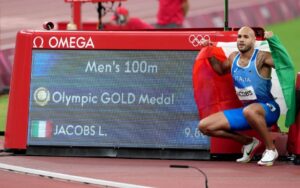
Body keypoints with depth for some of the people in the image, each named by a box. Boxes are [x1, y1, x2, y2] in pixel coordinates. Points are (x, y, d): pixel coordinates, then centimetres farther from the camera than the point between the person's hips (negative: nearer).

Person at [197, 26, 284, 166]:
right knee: (204, 126, 0)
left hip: (268, 109, -7)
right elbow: (221, 70, 26)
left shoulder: (261, 57, -16)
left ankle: (271, 149, -20)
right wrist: (209, 53, 13)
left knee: (249, 111, -45)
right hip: (246, 111, 7)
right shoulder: (233, 57, 5)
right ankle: (248, 142, 13)